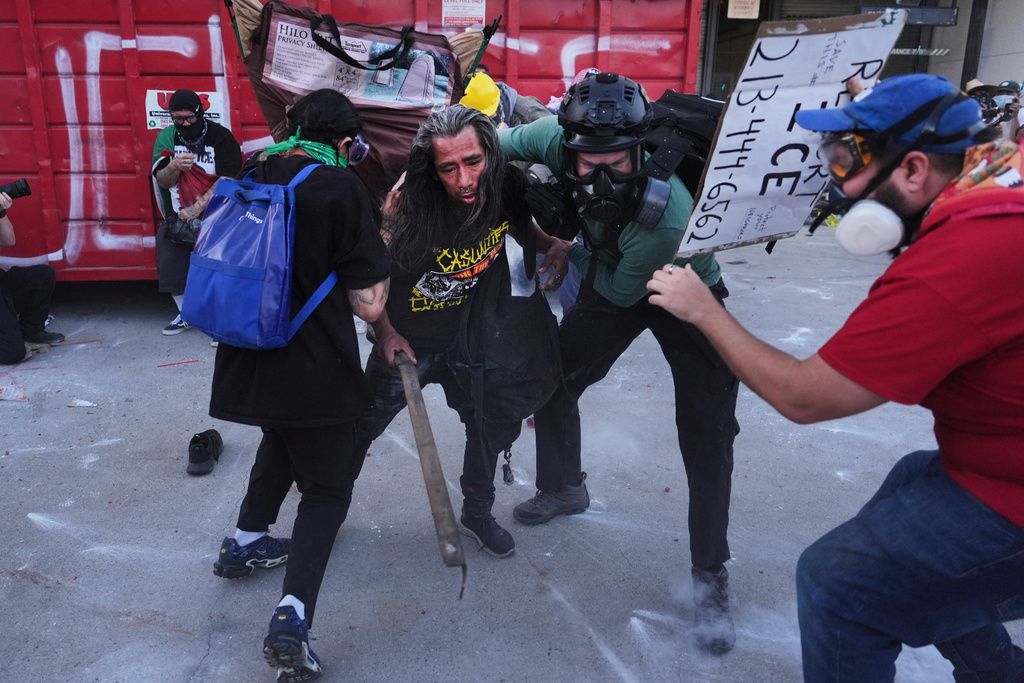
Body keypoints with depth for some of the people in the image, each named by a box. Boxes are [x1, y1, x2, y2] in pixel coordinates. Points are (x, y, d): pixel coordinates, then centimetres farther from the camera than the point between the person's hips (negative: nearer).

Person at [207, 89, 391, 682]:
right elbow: (369, 305, -15)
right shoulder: (343, 189, -13)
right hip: (314, 367, -6)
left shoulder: (250, 177, 5)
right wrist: (383, 253, 4)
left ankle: (246, 543, 44)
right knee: (328, 487, 8)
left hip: (248, 358, 7)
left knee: (284, 438, 34)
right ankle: (293, 617, -5)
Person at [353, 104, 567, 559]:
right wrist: (384, 332, -17)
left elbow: (521, 225, 4)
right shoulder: (408, 203, -32)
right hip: (406, 340, -3)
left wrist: (551, 245, -15)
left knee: (497, 423, 12)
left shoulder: (507, 187, -19)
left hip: (471, 337, 4)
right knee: (361, 427, 12)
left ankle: (476, 513, 39)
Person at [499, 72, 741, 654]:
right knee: (551, 380, 10)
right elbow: (498, 142, -9)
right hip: (611, 282, 5)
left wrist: (571, 253, -13)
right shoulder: (557, 138, -28)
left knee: (707, 441, -10)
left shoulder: (669, 215, -41)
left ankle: (711, 577, 10)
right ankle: (564, 490, 37)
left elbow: (621, 290, -24)